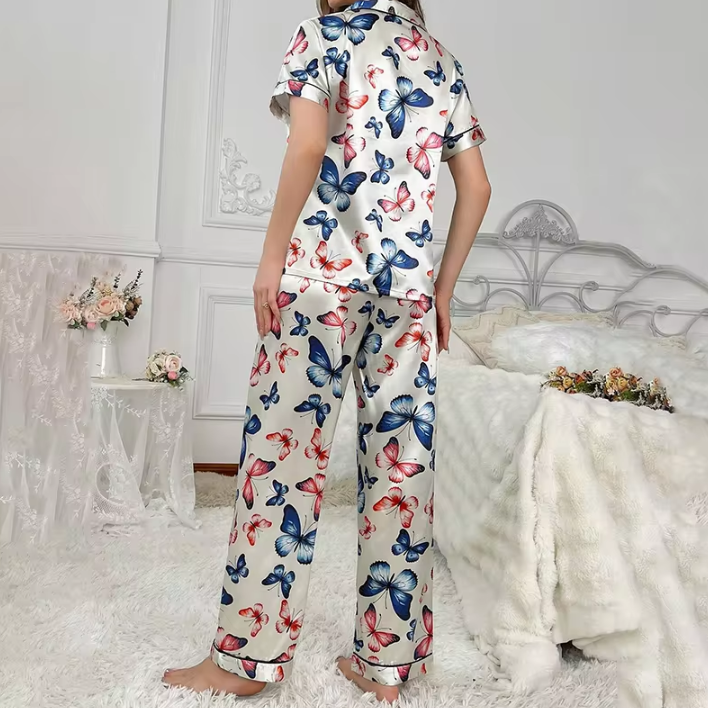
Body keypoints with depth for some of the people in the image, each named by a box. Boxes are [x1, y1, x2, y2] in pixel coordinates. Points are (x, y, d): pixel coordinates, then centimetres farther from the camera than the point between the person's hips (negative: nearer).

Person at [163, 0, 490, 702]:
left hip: (323, 271, -5)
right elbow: (476, 187, 14)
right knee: (403, 461, 4)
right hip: (410, 283, 5)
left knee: (285, 449, -1)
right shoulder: (442, 60, 20)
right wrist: (442, 288, 16)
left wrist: (272, 258, -7)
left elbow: (307, 147, -12)